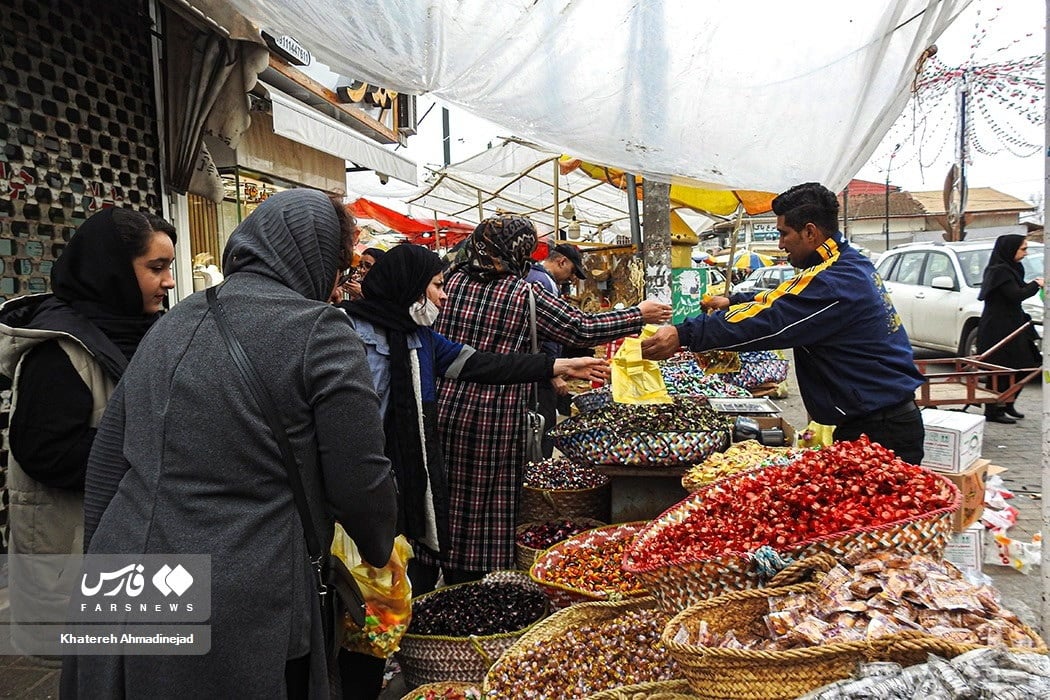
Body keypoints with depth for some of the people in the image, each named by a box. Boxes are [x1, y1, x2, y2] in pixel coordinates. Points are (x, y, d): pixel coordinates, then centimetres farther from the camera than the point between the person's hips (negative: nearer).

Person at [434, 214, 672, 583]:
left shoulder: (454, 282, 3)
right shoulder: (524, 294, -9)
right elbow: (585, 329, -5)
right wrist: (640, 315, 6)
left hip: (446, 406, 4)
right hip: (494, 416, -4)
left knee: (451, 498, 15)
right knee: (490, 505, 10)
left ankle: (453, 580, 28)